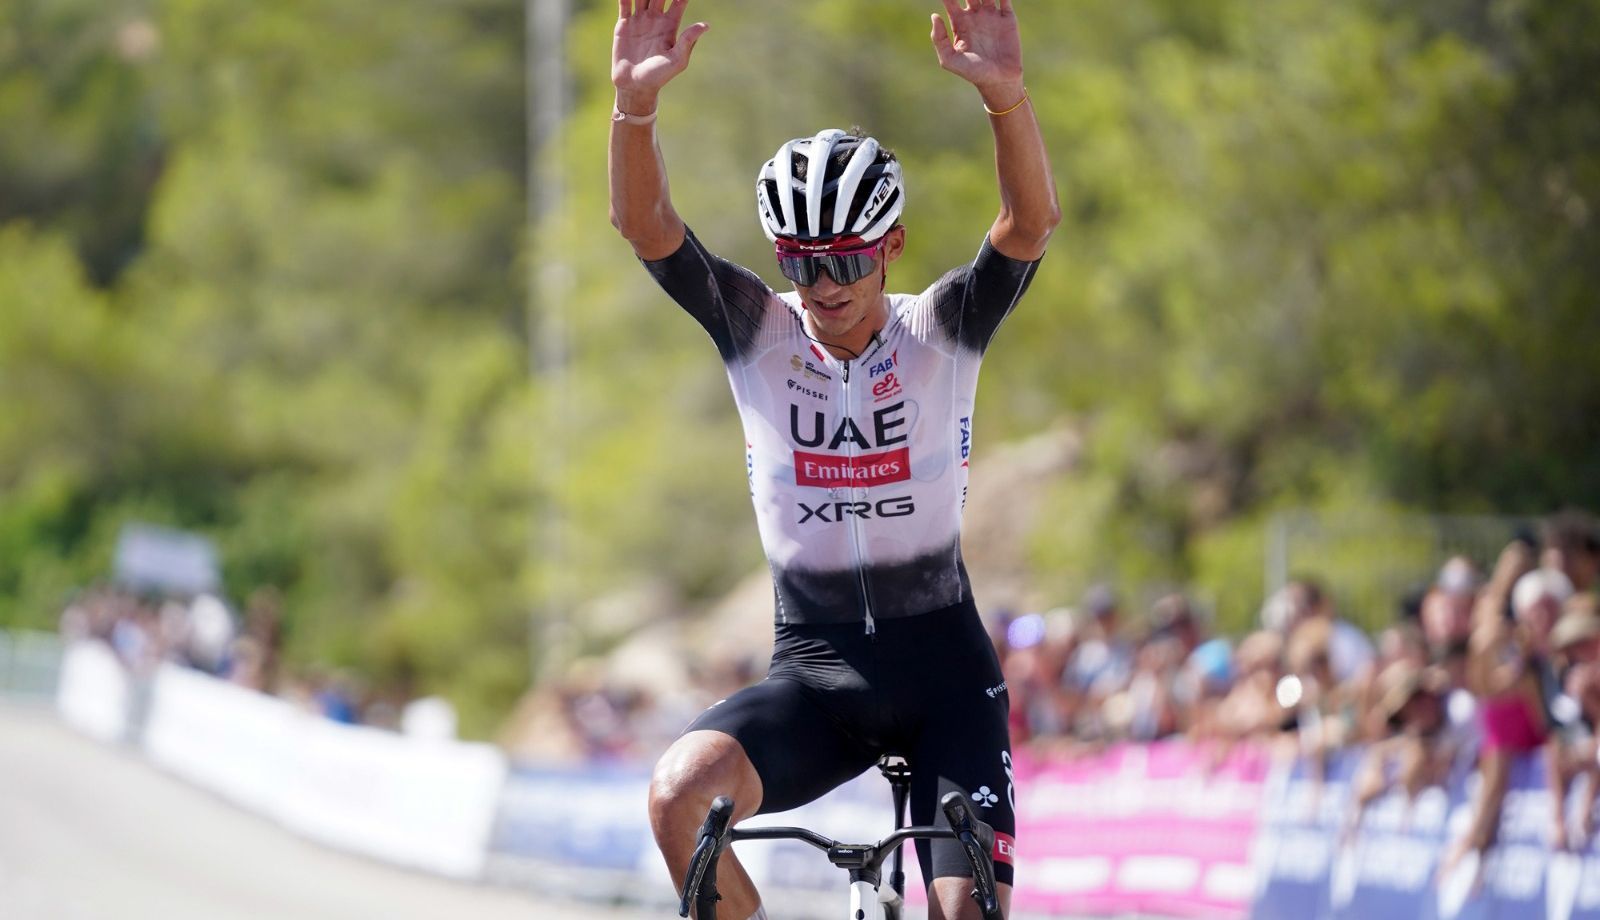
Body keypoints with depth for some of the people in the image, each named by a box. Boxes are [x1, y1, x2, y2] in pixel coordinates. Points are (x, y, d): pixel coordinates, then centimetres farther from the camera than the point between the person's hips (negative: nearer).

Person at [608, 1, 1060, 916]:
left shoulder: (941, 331, -6)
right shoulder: (758, 332, -4)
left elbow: (1032, 223, -24)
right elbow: (644, 223, -18)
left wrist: (1007, 95, -43)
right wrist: (635, 103, -37)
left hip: (942, 666, -1)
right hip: (815, 669, 1)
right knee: (681, 790, -29)